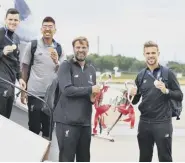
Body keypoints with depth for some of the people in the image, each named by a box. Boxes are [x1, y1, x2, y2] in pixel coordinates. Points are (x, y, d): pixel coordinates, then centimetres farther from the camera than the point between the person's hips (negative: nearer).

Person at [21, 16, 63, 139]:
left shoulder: (59, 49, 7)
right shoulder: (33, 45, 1)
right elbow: (25, 69, 4)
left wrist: (56, 62, -12)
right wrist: (23, 90, 0)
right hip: (34, 93, -2)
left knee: (49, 128, 10)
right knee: (34, 128, 4)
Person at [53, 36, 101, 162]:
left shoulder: (91, 69, 17)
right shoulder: (66, 66, -3)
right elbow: (67, 89, -16)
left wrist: (94, 98, 1)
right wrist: (90, 90, -13)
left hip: (85, 121, 6)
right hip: (67, 121, -6)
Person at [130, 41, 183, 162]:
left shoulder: (168, 73, -2)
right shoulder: (141, 76, 9)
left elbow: (180, 96, -2)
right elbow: (135, 101, 13)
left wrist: (166, 91, -20)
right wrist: (132, 95, -9)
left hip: (163, 123, -4)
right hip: (144, 123, 4)